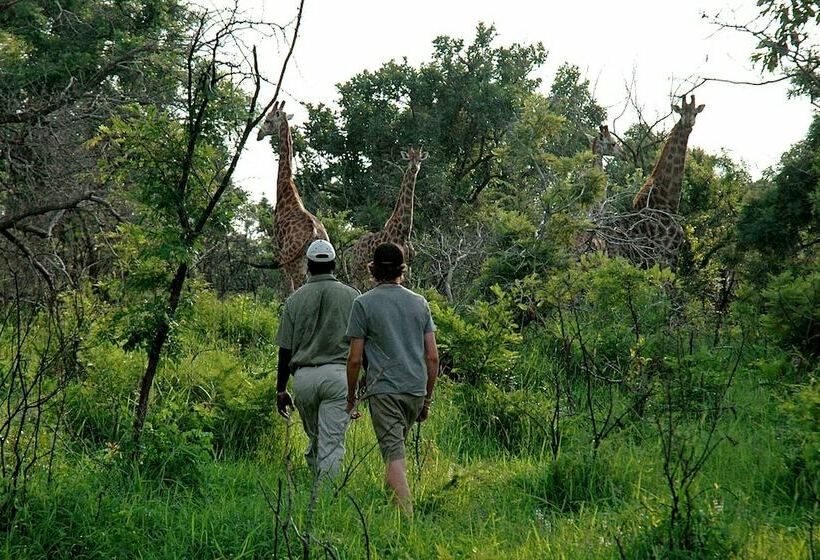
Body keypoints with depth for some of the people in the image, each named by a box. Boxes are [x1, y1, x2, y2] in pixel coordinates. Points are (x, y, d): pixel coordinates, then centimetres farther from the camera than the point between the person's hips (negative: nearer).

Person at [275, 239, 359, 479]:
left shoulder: (295, 299, 7)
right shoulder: (352, 295, 4)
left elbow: (285, 349, 7)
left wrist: (281, 389, 14)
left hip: (303, 376, 2)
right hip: (339, 374, -2)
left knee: (315, 438, 18)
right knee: (332, 442, -4)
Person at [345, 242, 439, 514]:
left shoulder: (363, 303, -2)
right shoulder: (420, 303, 10)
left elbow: (355, 359, -4)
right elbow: (432, 356, 8)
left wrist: (351, 398, 7)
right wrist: (427, 398, 17)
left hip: (384, 389, -4)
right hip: (416, 389, 5)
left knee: (394, 455, -8)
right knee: (396, 448, 19)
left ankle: (407, 514, -19)